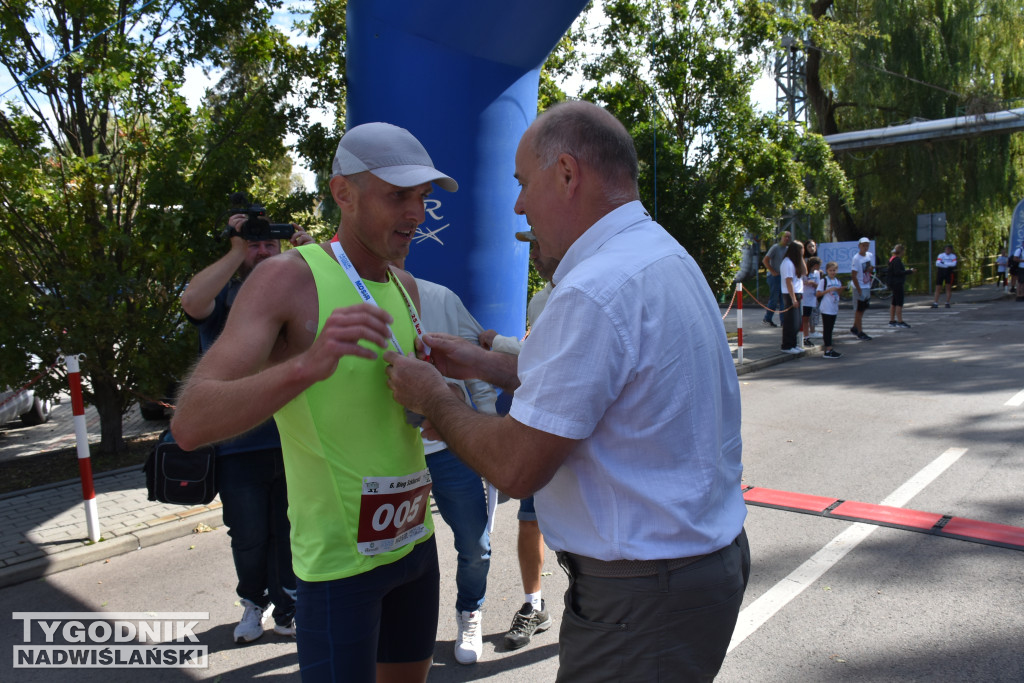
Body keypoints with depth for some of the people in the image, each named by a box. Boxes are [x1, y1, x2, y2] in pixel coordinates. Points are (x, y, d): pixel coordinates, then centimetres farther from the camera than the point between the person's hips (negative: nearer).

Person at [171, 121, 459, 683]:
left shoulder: (405, 286, 6)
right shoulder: (287, 277, -14)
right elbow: (191, 423, -24)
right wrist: (308, 364, -40)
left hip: (414, 540, 7)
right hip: (339, 557, -7)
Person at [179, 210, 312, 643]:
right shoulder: (222, 296, 0)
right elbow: (191, 301, -23)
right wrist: (237, 251, -20)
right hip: (239, 444, -1)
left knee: (289, 533, 12)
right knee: (249, 538, 11)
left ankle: (286, 611, 31)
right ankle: (253, 602, 38)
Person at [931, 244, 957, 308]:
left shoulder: (953, 256, 5)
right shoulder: (941, 255, 3)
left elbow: (954, 264, -13)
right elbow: (937, 263, -12)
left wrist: (944, 263, -12)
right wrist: (948, 265, -13)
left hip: (949, 273, 0)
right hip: (940, 272, 0)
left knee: (948, 288, -2)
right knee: (938, 288, -1)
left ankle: (947, 303, 3)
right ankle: (935, 303, 2)